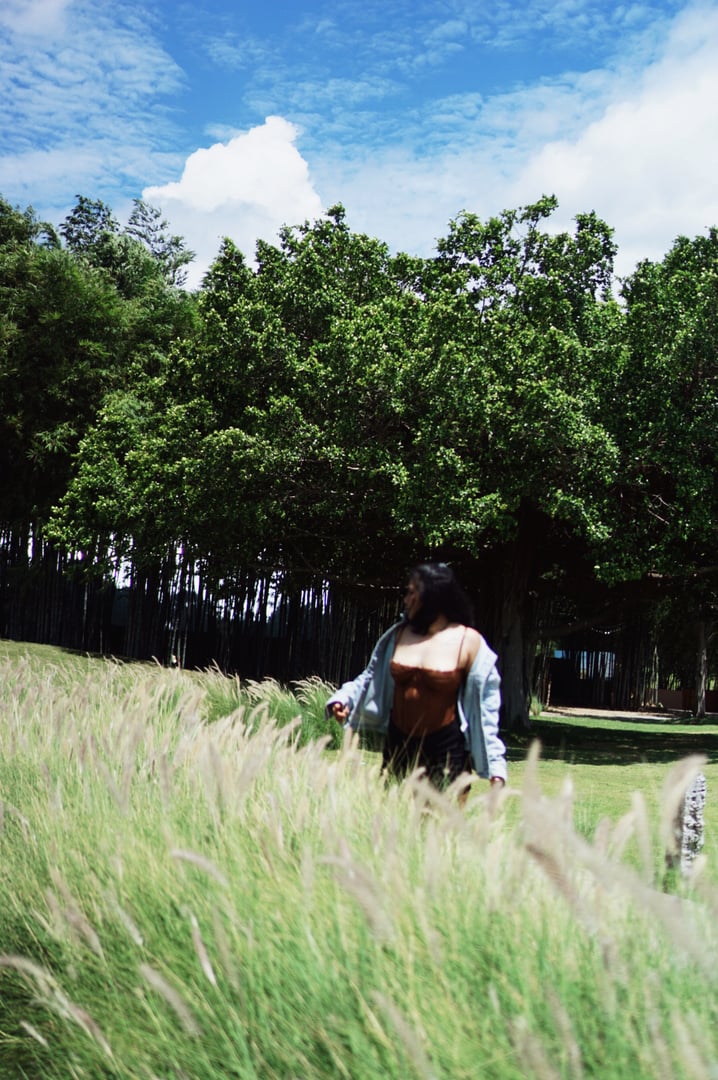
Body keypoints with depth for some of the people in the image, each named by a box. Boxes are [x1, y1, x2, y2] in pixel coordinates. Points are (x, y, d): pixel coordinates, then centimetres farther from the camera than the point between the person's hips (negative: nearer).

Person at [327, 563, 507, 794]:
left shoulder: (468, 641, -6)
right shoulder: (398, 635, 5)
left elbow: (484, 707, -4)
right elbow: (371, 678, 15)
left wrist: (495, 766, -6)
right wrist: (343, 699, -4)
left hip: (446, 752, -4)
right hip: (398, 746, 4)